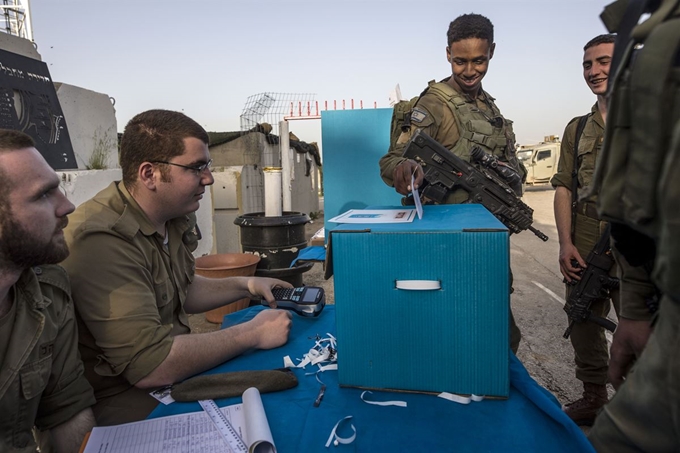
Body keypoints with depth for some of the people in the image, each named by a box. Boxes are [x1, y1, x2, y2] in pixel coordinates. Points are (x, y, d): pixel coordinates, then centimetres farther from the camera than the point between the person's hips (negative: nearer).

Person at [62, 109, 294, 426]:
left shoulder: (175, 218, -1)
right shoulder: (103, 240, -27)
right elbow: (149, 367, -30)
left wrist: (245, 285, 3)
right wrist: (253, 333, -22)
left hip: (173, 370, 8)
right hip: (124, 396, -8)